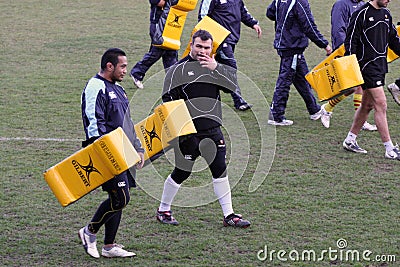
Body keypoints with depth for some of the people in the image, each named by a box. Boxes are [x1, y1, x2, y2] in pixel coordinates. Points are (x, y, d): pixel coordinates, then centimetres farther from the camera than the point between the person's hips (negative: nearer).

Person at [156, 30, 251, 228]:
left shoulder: (216, 67, 13)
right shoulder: (179, 69, -2)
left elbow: (233, 85, -2)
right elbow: (168, 99, -5)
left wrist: (216, 69, -14)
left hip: (212, 129, 4)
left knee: (220, 170, 4)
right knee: (182, 172, 3)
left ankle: (229, 215, 11)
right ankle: (163, 210, 21)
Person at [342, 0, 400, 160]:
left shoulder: (386, 14, 13)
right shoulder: (361, 14, -11)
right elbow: (351, 40, -11)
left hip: (381, 65, 8)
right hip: (367, 65, -8)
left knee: (367, 105, 13)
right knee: (381, 104, -11)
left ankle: (350, 140, 25)